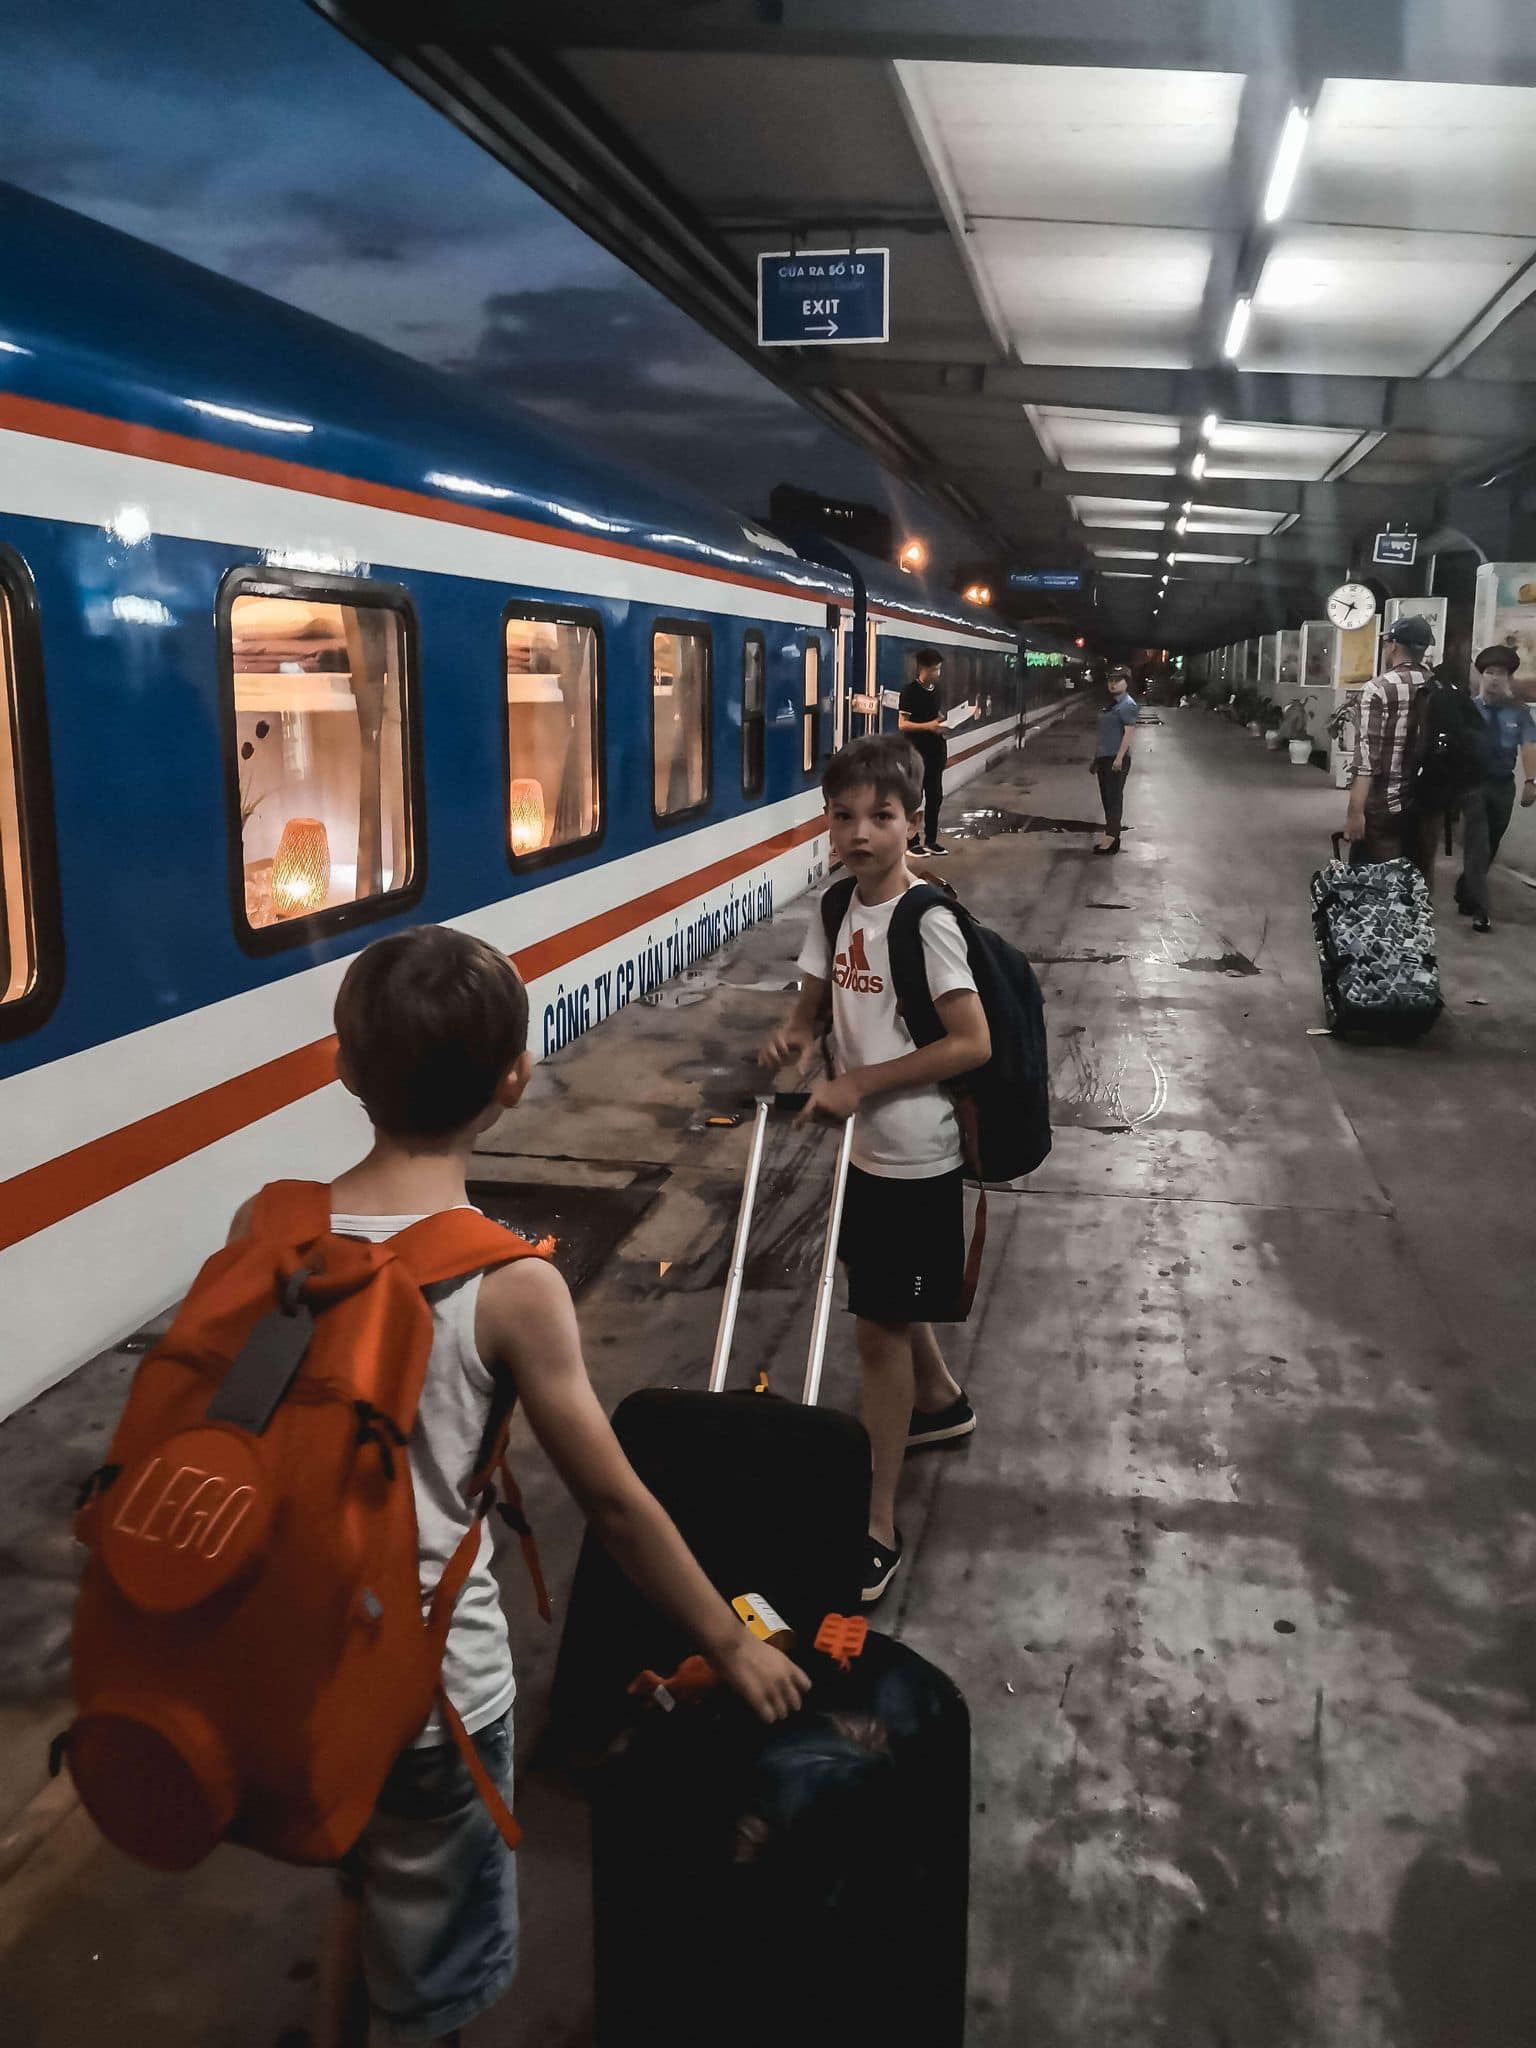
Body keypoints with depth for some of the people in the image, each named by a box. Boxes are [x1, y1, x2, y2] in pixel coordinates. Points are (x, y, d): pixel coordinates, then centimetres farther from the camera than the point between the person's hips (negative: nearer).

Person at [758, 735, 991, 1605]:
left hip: (917, 1158, -8)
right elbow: (816, 1004, 13)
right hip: (868, 1146, 8)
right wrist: (791, 1037, -11)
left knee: (880, 1326, -4)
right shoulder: (836, 908, 3)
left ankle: (878, 1529, 8)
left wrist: (858, 1084, -22)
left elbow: (972, 1044, -23)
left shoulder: (927, 921, -20)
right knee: (886, 1297, 27)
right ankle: (942, 1401, 55)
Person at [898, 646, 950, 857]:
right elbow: (902, 724, -15)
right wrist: (928, 726, -23)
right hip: (917, 751, -8)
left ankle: (930, 840, 20)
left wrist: (943, 724, 4)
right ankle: (911, 842, 7)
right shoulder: (911, 691, -11)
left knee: (935, 796, 11)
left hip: (935, 750, 8)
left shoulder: (934, 690, 12)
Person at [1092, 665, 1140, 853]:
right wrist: (1096, 757, 22)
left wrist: (1119, 757, -25)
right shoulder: (1111, 704, 18)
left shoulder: (1127, 705, -10)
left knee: (1114, 798, -9)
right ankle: (1112, 836, 16)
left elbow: (1128, 732, -17)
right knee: (1106, 797, 11)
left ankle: (1111, 837, -10)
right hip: (1103, 757, 9)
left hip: (1117, 759, -9)